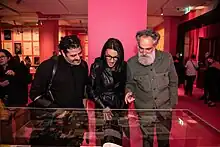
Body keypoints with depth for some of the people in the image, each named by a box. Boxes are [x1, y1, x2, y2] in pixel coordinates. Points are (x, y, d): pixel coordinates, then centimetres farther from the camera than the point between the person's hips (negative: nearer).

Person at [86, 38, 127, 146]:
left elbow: (125, 89, 9)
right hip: (101, 107, -2)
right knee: (109, 137, -15)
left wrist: (121, 106, 0)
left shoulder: (124, 66, 0)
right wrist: (103, 107, -9)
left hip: (119, 108, 2)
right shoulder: (97, 66, -7)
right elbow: (90, 89, -4)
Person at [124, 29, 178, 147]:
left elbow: (173, 83, 2)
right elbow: (130, 83, 4)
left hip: (165, 110, 1)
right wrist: (129, 91, -17)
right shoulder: (131, 63, -11)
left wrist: (172, 104, 2)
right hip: (144, 112, -1)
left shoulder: (167, 58, -8)